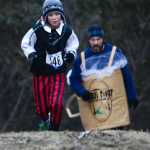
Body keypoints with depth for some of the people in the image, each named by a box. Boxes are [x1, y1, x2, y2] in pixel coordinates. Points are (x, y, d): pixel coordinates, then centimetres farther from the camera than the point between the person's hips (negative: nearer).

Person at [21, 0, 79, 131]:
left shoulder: (67, 31, -5)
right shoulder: (38, 30, -15)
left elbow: (72, 44, 16)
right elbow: (26, 44, 1)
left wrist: (71, 54, -3)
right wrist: (32, 56, -14)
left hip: (58, 73, 1)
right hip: (41, 72, -1)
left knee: (56, 104, -16)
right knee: (42, 107, 5)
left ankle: (54, 130, 7)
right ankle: (44, 120, 41)